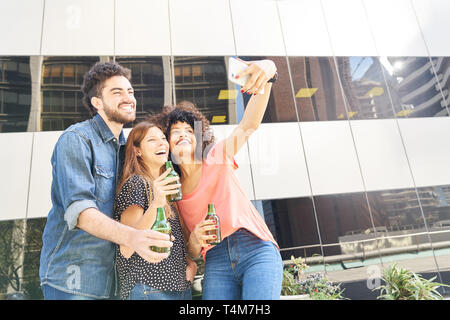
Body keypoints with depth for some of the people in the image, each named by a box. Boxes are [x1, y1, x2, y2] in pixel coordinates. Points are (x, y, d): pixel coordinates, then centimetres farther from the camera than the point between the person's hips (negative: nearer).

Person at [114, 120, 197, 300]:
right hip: (149, 289, -7)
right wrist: (155, 204, -30)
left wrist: (188, 261, 3)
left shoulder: (166, 185, 11)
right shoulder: (135, 182, -13)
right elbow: (126, 249, -19)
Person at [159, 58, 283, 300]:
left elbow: (249, 124, -10)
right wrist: (194, 240, -7)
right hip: (216, 262, 3)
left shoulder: (217, 156, 8)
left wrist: (267, 75, -26)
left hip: (256, 250, -2)